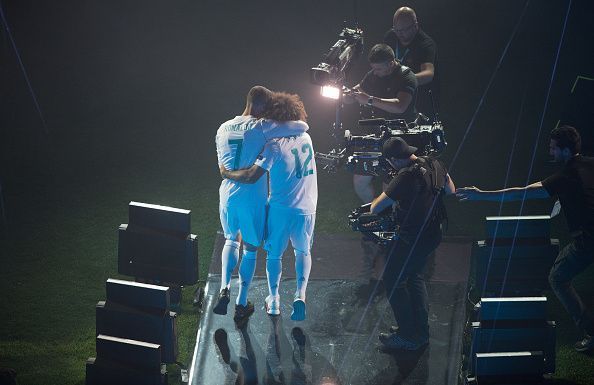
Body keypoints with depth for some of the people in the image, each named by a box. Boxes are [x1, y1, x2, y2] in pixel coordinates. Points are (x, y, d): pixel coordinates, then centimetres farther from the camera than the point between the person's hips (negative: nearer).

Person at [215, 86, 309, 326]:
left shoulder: (224, 129, 7)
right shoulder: (261, 128, -11)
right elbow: (303, 127, -12)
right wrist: (288, 126, 8)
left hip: (227, 195, 5)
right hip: (253, 198, -5)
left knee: (232, 240, 26)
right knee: (250, 249, 12)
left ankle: (224, 288, 5)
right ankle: (241, 304, 15)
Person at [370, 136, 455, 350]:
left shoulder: (406, 177, -25)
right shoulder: (434, 165, 0)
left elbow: (375, 208, -22)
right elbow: (451, 191, 19)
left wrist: (375, 203, 1)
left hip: (412, 240, -9)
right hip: (433, 234, 9)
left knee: (393, 281, 5)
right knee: (414, 276, 24)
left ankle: (408, 336, 7)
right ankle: (421, 330, 29)